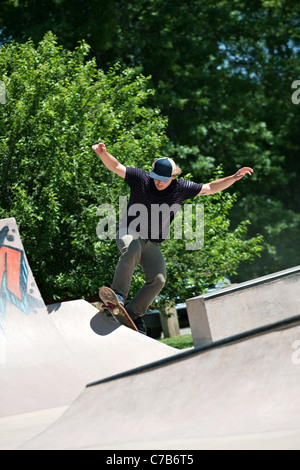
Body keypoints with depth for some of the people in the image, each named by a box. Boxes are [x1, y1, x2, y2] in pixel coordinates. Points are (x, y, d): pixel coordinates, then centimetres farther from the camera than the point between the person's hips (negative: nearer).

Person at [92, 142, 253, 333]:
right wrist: (103, 154, -31)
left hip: (152, 244, 4)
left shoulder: (181, 188, -2)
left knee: (158, 279, -12)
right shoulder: (141, 179, -9)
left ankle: (134, 313, 3)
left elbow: (209, 188, 7)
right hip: (130, 234, -4)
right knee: (132, 249, -38)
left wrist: (234, 177, -1)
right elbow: (116, 167, -12)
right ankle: (118, 294, -36)